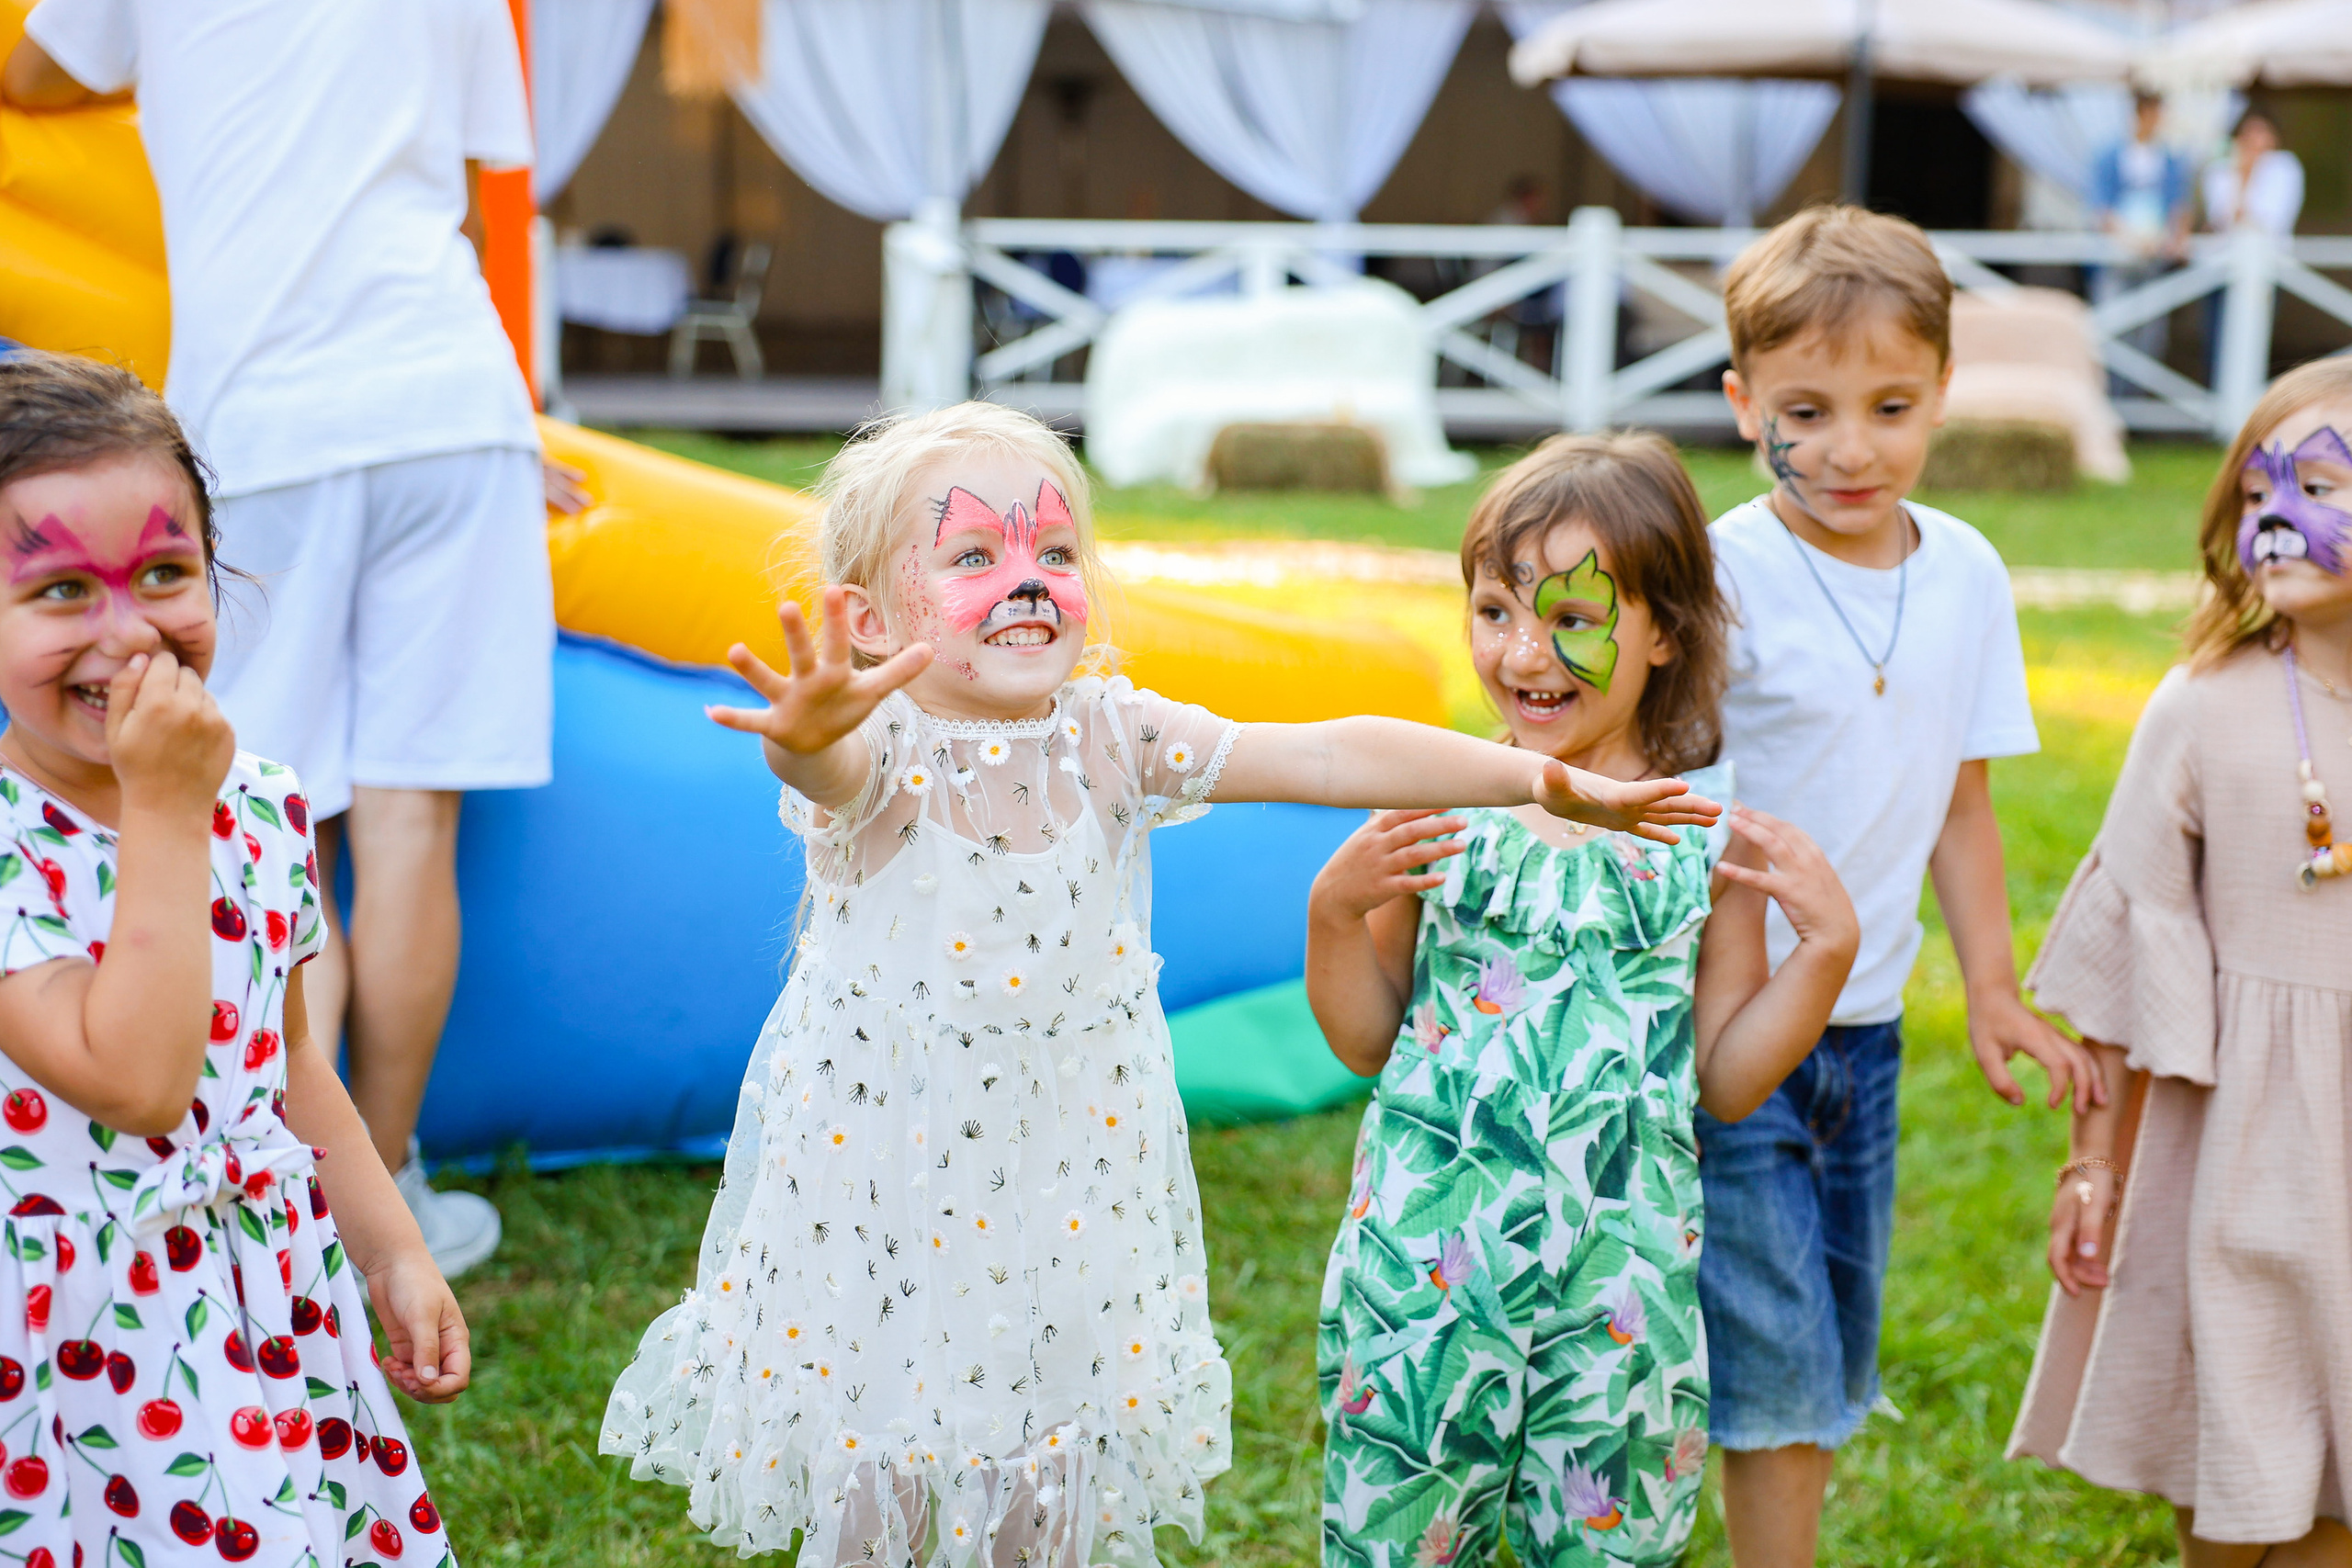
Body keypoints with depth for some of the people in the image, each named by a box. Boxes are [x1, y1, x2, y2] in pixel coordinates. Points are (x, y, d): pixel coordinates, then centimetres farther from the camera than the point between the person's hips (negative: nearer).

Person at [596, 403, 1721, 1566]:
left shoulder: (1111, 741, -4)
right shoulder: (879, 754, -15)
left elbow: (1325, 755, -8)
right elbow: (831, 768, -39)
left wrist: (1539, 778, -13)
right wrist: (808, 731, -65)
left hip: (1067, 1196, 3)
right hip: (880, 1189, -3)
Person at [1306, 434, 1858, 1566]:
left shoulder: (1706, 834, -1)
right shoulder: (1439, 806, -1)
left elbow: (1727, 1081, 5)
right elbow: (1366, 1042, 6)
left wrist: (1828, 945, -5)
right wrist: (1336, 910, -9)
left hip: (1624, 1268, 0)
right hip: (1426, 1258, 0)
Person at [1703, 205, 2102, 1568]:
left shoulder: (1968, 574, 3)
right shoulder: (1723, 577, -16)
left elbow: (1960, 800, 12)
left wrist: (1996, 992, 11)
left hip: (1867, 1029, 6)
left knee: (1829, 1374, 15)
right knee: (1777, 1368, -3)